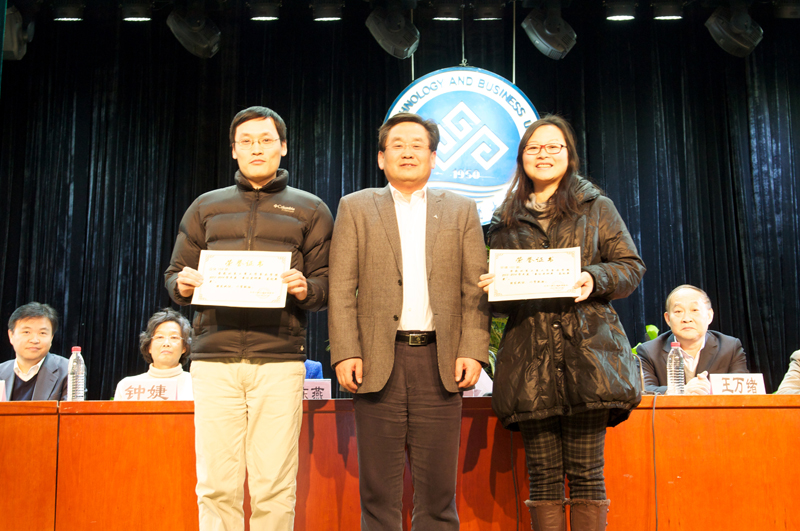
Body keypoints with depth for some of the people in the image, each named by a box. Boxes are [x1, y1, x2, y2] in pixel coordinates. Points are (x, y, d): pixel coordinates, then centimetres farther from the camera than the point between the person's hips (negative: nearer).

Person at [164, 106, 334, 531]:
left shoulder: (309, 210, 14)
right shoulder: (206, 207, 19)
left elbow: (329, 284, 9)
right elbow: (174, 274, 19)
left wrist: (306, 289, -13)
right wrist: (184, 285, -4)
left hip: (279, 359, -1)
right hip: (214, 358, 2)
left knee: (274, 484, -3)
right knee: (217, 484, 0)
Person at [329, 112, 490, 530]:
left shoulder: (461, 211, 13)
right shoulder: (356, 207, 10)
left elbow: (475, 290, 7)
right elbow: (341, 289, 3)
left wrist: (472, 351, -5)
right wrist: (345, 353, -7)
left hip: (439, 361, 1)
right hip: (378, 360, 0)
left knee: (438, 489, 5)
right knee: (378, 491, 5)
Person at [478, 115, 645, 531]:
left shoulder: (597, 207, 14)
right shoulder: (505, 222, 18)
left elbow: (631, 267, 8)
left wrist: (594, 278, -12)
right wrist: (492, 287, -3)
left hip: (586, 350, -1)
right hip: (530, 359, 2)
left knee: (586, 473, -2)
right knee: (543, 476, 2)